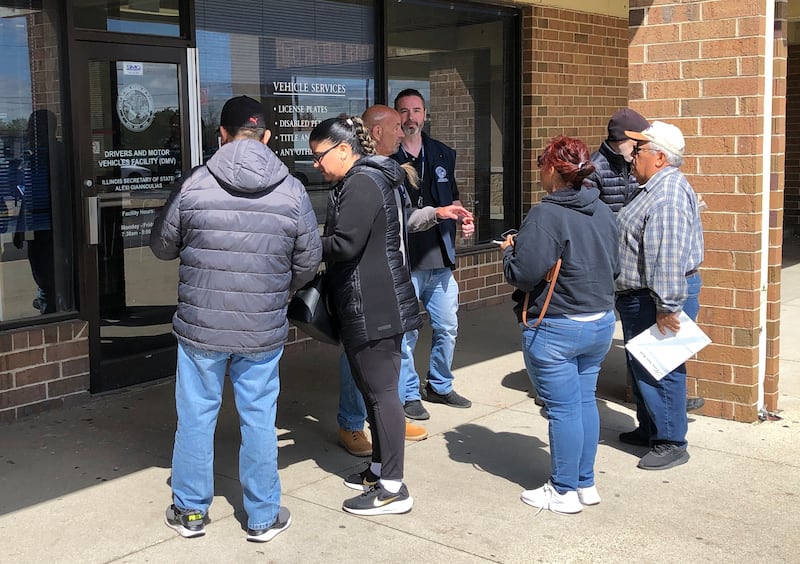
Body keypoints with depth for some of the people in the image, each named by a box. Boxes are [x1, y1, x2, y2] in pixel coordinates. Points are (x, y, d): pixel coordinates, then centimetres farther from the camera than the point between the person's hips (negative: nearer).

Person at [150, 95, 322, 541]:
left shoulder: (194, 185, -9)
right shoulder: (293, 191, -6)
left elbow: (162, 247, 3)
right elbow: (309, 262, 2)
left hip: (200, 325, 0)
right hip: (265, 331, 1)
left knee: (196, 416, 14)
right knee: (259, 419, 12)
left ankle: (191, 510, 28)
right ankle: (264, 517, 24)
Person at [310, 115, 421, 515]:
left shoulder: (361, 184, -15)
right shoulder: (370, 179, 17)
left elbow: (345, 244, -23)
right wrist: (317, 244, 8)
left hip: (374, 309, -11)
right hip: (369, 306, 11)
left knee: (381, 391, -5)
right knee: (372, 388, 17)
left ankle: (393, 488, 2)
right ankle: (380, 468, 29)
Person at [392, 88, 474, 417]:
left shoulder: (443, 155, 11)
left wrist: (463, 220, 3)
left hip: (441, 260, 5)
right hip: (403, 263, -5)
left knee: (447, 327, 14)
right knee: (406, 333, 2)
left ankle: (440, 386, 32)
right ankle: (409, 395, 17)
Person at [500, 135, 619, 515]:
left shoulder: (545, 215, -19)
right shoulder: (602, 212, 6)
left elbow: (524, 274, -21)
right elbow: (613, 266, 15)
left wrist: (510, 250, -2)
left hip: (555, 330, -8)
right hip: (601, 323, 8)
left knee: (563, 409, 2)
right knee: (585, 401, 16)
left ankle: (564, 492, 14)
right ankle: (586, 485, 26)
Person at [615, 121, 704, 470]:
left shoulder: (668, 194, -22)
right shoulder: (657, 189, 15)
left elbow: (668, 257, -28)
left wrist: (668, 306, -29)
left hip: (657, 300, -11)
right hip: (641, 298, 11)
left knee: (660, 371, -3)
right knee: (641, 366, 20)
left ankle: (671, 443, 7)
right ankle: (649, 429, 34)